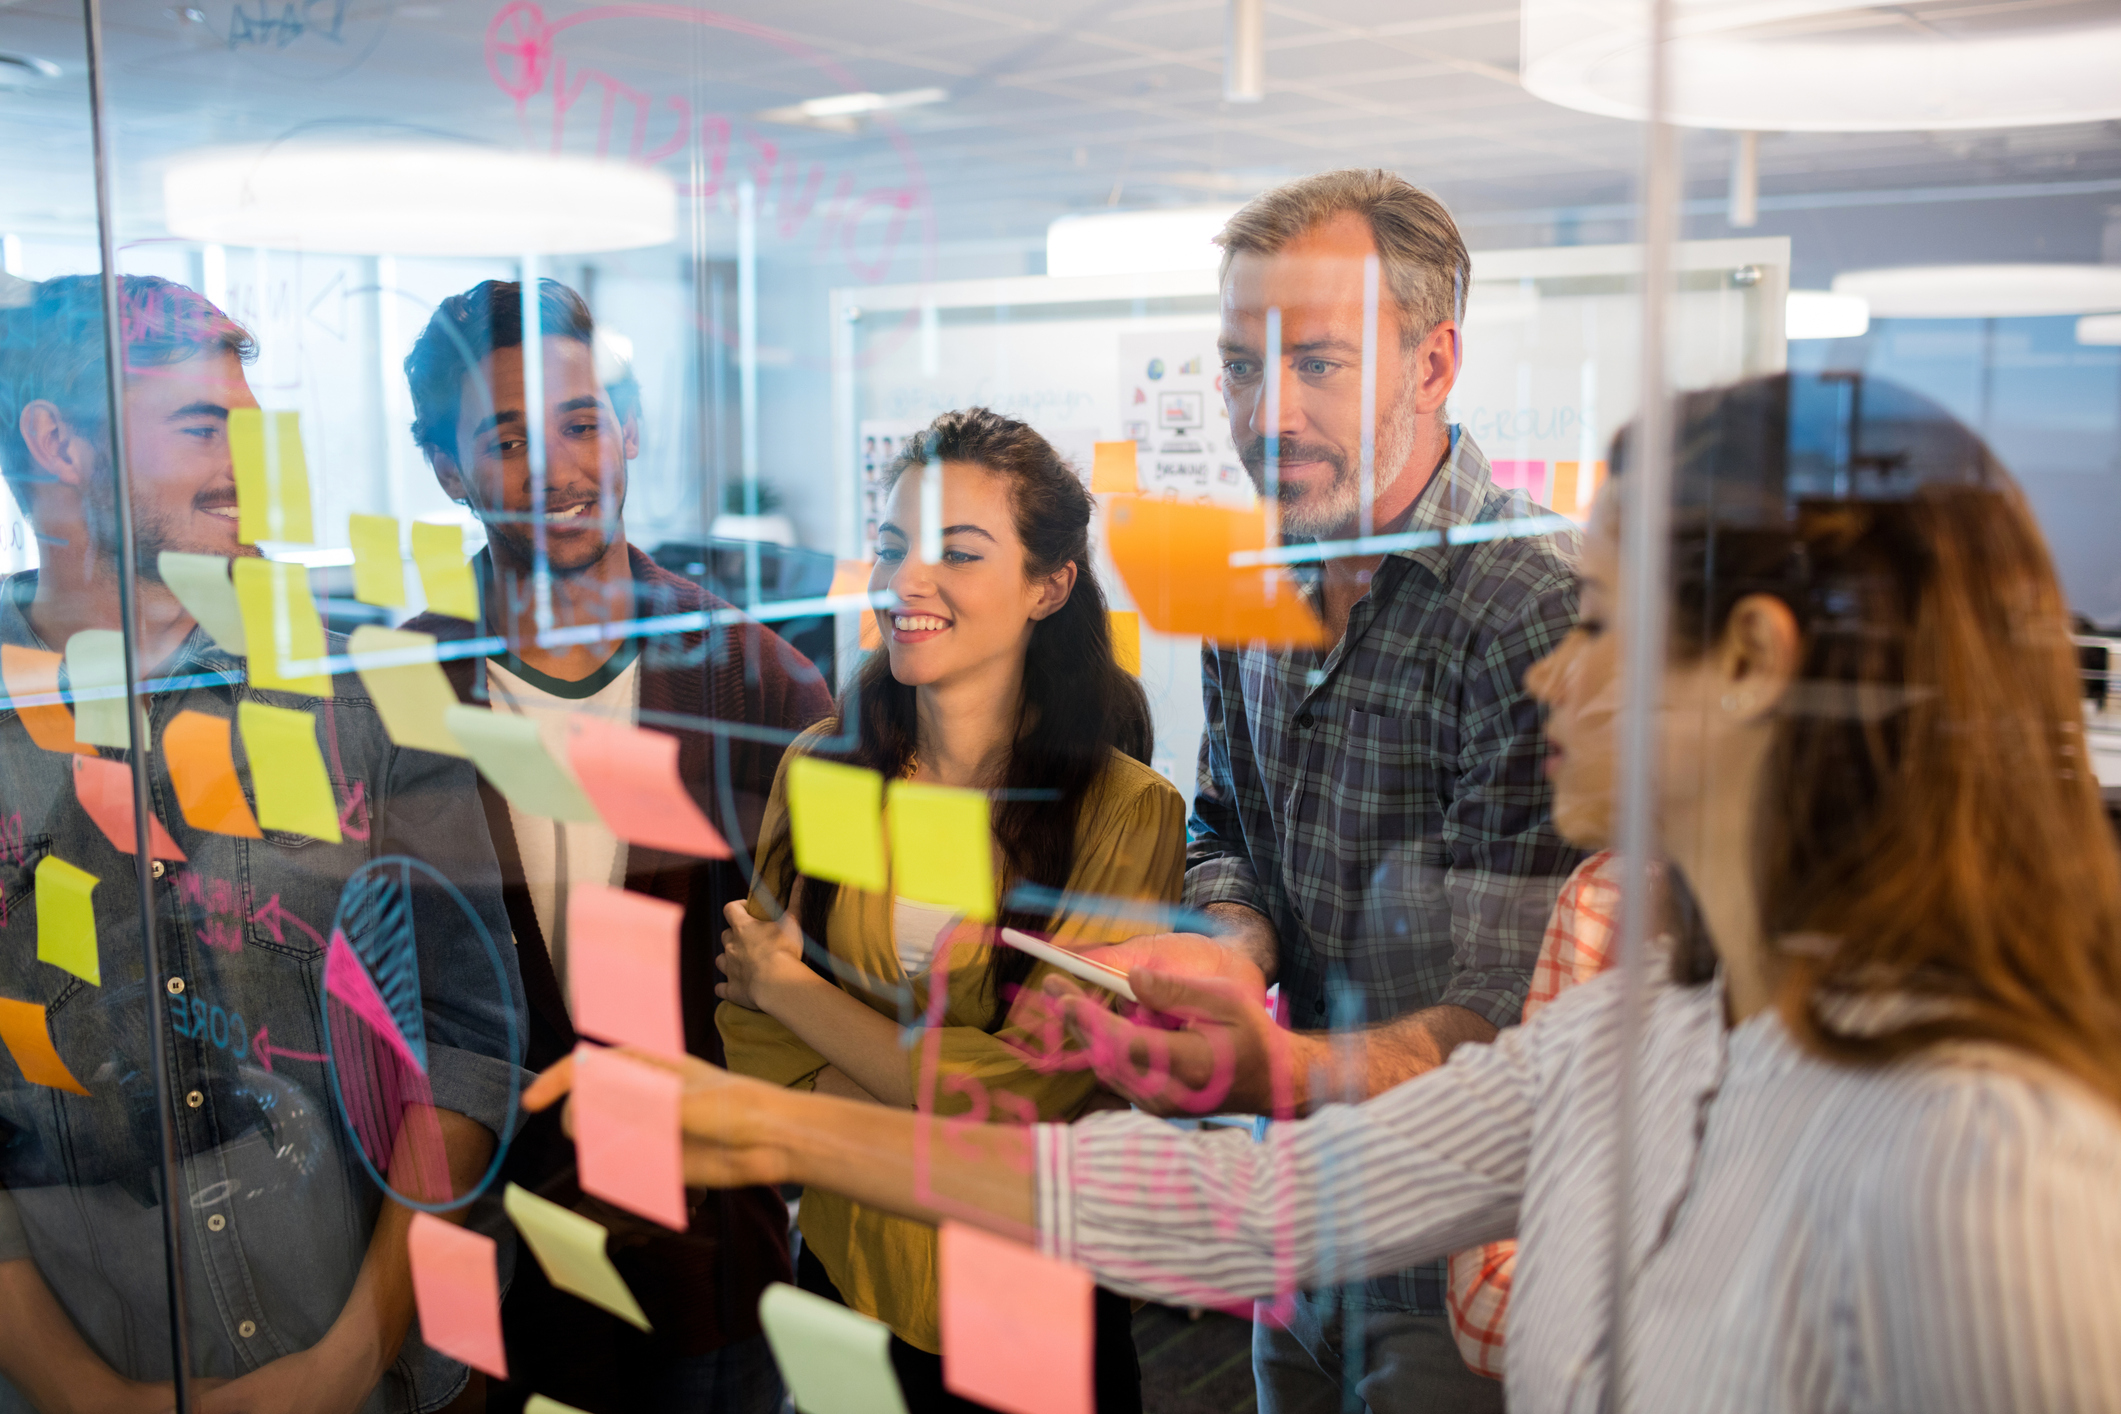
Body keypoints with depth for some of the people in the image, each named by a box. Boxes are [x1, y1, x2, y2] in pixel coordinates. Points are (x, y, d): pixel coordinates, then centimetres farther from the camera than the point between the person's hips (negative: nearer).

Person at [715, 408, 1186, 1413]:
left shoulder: (1128, 812, -16)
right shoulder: (822, 768, -4)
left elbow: (1023, 1090, -18)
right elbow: (752, 1045, -5)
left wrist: (789, 984, -10)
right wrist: (954, 1108, -19)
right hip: (844, 1269, 3)